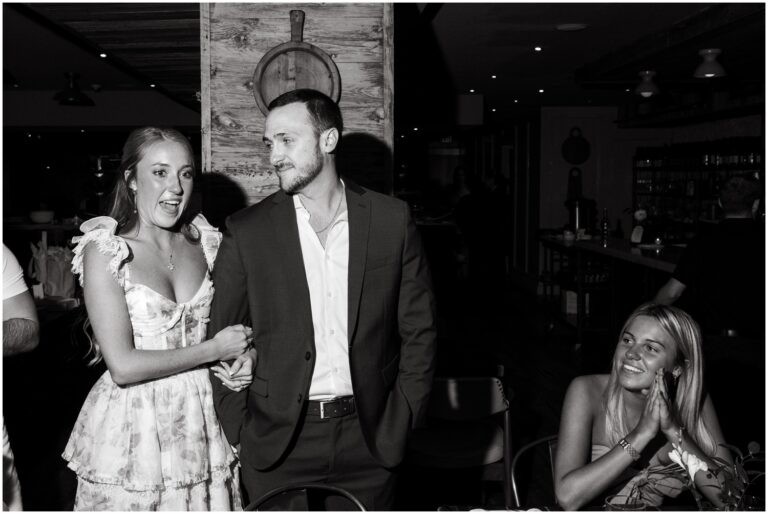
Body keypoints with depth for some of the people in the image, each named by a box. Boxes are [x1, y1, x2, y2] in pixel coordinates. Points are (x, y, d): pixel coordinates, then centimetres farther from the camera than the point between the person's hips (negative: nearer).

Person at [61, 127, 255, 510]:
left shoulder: (204, 242, 4)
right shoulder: (104, 252, -10)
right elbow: (123, 366, -17)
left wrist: (241, 358, -5)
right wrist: (214, 349, -14)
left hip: (202, 419, 4)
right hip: (132, 429, -4)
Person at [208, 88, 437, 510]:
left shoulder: (392, 220, -1)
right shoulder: (246, 231, -2)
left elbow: (418, 331, 3)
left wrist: (399, 421, -1)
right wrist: (240, 431, -2)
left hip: (368, 439, 1)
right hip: (276, 441, 0)